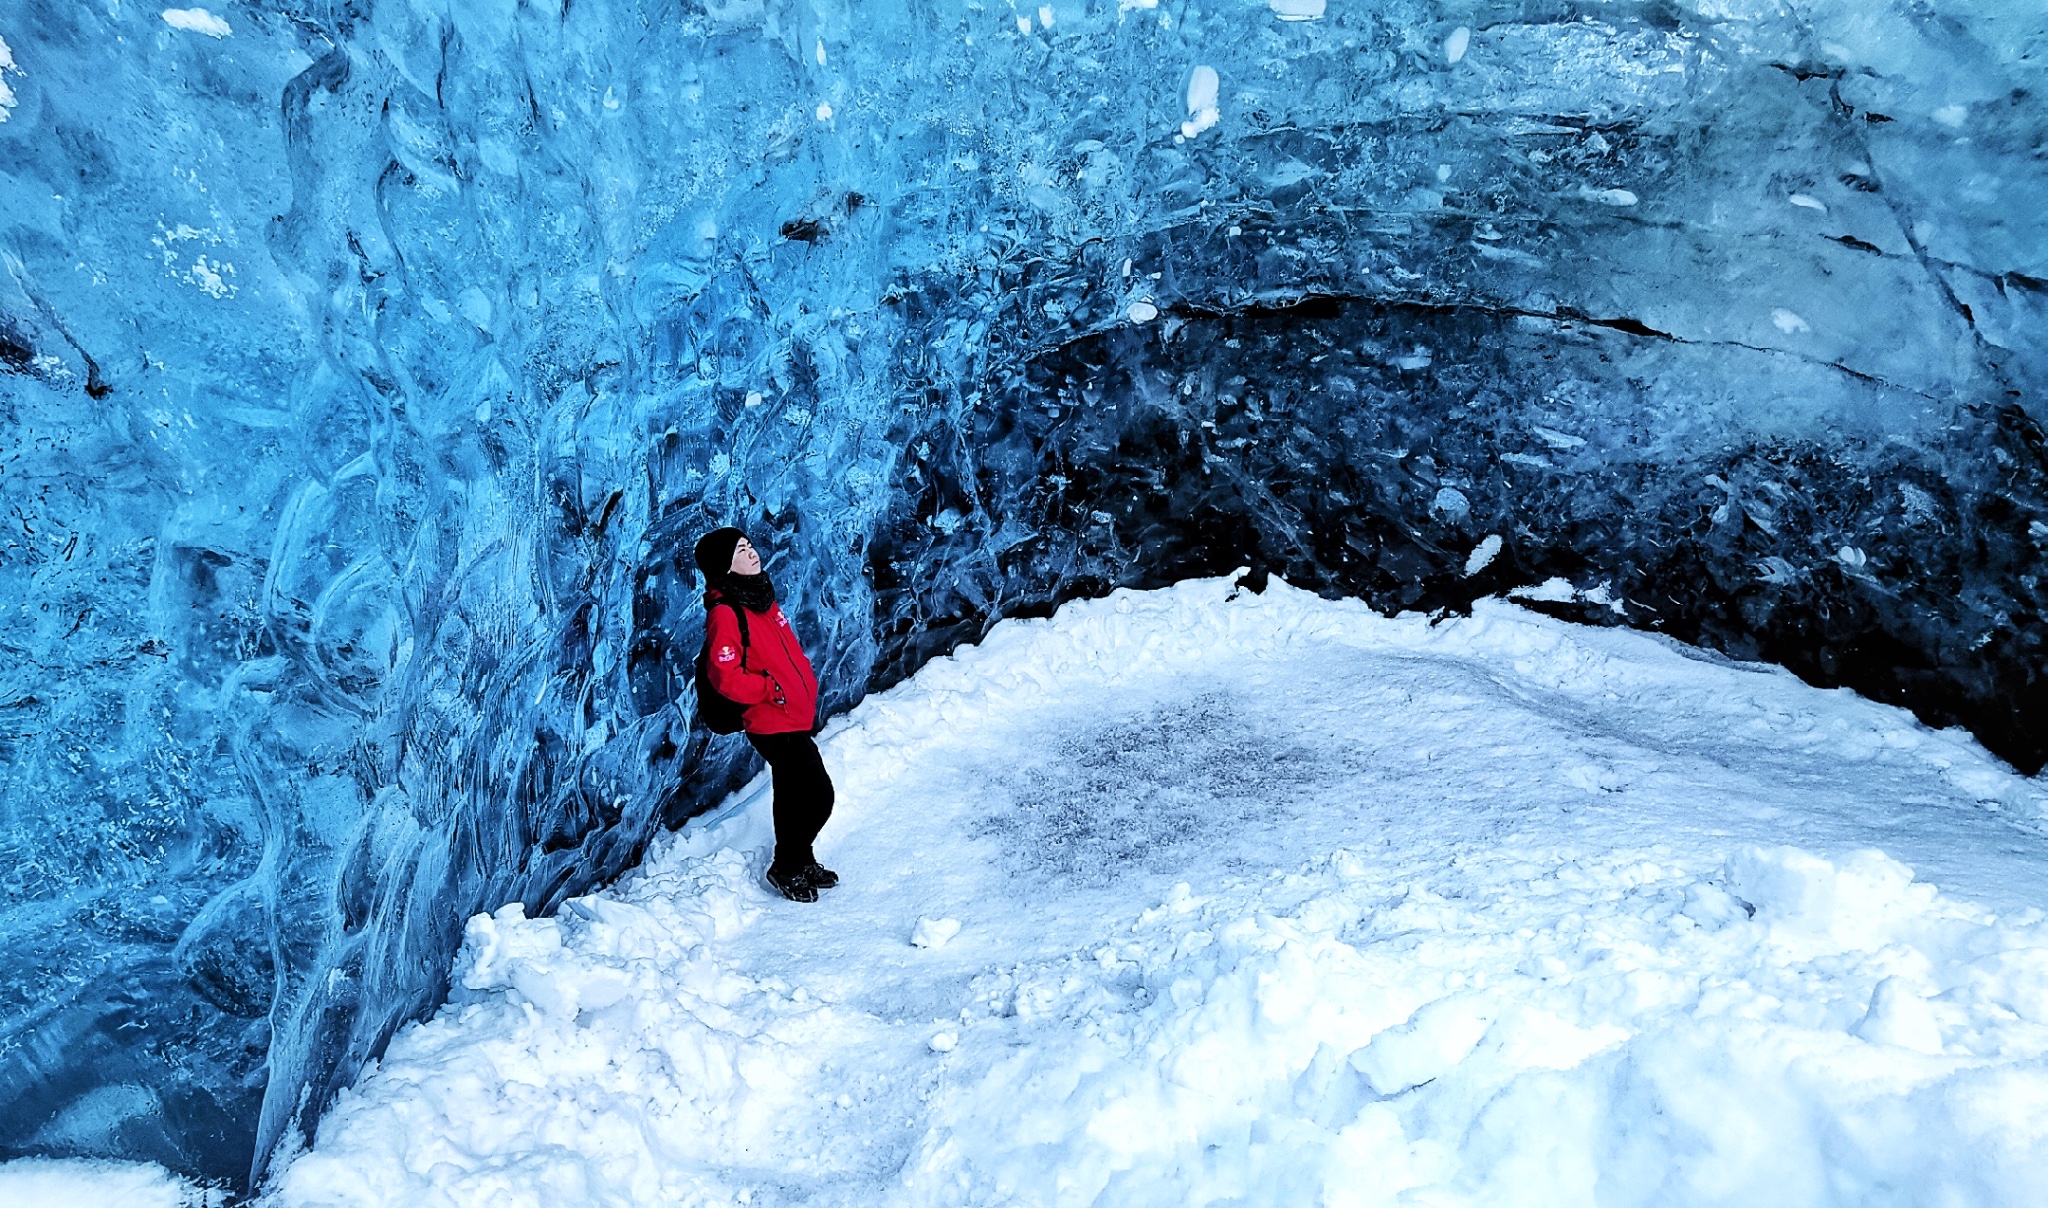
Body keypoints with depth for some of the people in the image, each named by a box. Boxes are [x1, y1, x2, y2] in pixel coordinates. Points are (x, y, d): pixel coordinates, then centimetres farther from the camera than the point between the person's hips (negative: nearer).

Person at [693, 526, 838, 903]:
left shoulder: (760, 599, 11)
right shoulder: (724, 614, -18)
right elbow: (725, 676, -24)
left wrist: (808, 693, 15)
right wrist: (772, 690, -18)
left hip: (794, 717, 9)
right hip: (772, 724, -9)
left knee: (795, 796, 19)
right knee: (817, 795, -5)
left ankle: (799, 861, 36)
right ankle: (787, 868, 14)